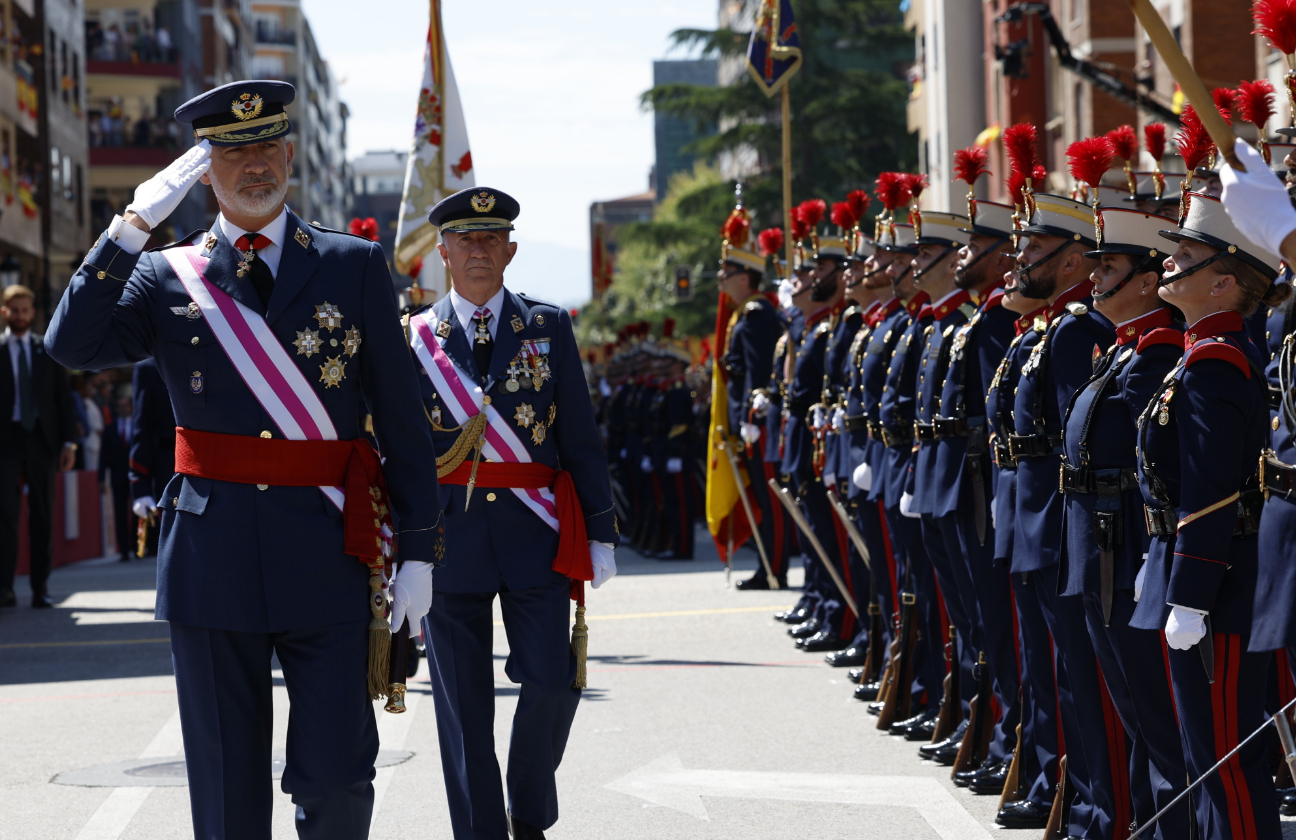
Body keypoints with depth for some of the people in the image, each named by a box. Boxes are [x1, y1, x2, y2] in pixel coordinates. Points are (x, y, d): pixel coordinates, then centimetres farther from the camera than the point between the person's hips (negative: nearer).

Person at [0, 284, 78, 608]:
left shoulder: (48, 349, 10)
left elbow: (63, 397, 10)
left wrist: (69, 441, 2)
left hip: (41, 439, 2)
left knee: (42, 516, 4)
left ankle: (41, 589, 8)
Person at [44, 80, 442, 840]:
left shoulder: (356, 266, 6)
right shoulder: (167, 277, 7)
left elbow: (403, 418, 5)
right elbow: (72, 344, -11)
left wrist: (419, 550, 0)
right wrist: (136, 224, -15)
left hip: (327, 553, 0)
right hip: (214, 556, 1)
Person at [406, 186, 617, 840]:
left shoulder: (549, 328, 7)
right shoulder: (414, 338, 6)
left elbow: (580, 438, 7)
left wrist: (600, 533, 3)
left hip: (535, 533, 0)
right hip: (448, 534, 0)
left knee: (554, 679, -6)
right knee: (463, 703, 2)